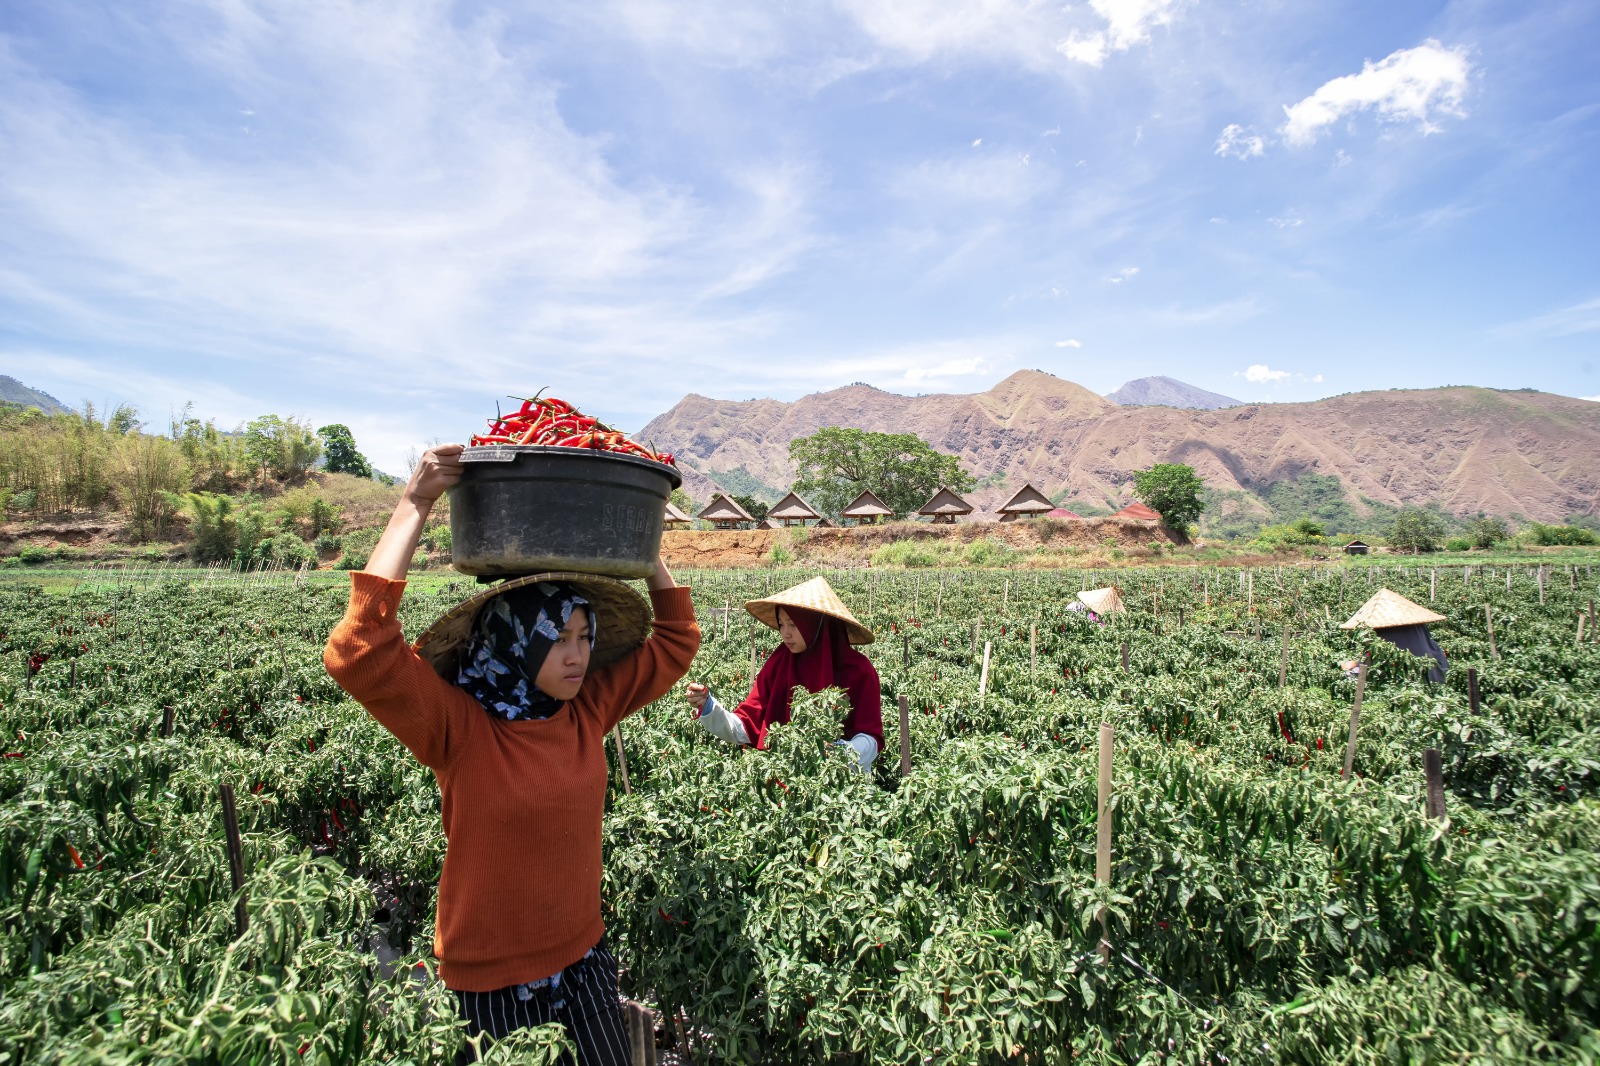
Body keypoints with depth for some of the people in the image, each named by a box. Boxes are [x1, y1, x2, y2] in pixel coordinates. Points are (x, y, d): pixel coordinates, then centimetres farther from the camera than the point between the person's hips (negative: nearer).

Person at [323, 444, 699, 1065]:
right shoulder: (457, 725, -19)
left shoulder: (588, 709, -6)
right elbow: (356, 654, -35)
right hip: (489, 984, -4)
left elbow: (676, 638, 3)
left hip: (582, 963, 5)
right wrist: (414, 508, -32)